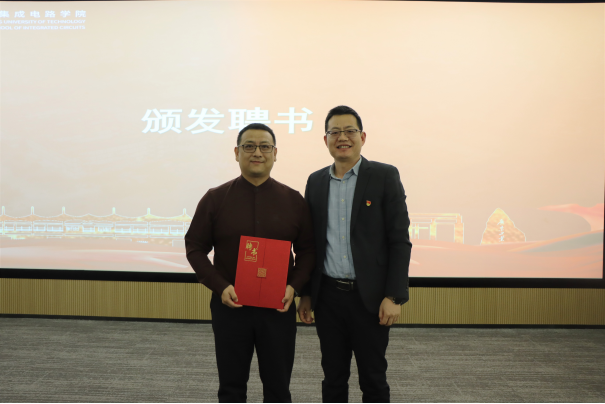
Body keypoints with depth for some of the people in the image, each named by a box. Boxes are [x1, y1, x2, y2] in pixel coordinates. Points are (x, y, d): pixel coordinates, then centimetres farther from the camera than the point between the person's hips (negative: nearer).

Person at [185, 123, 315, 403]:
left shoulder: (294, 200, 2)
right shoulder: (215, 199, 0)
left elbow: (307, 250, 6)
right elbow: (195, 248, 1)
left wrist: (294, 286, -10)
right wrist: (220, 287, -12)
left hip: (279, 307, 1)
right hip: (229, 306, 0)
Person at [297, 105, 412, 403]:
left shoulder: (384, 176, -4)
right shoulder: (316, 181, 8)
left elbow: (400, 239, -7)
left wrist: (394, 296, -12)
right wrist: (305, 294, 9)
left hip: (369, 297, -3)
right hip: (328, 297, 3)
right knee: (333, 379, 15)